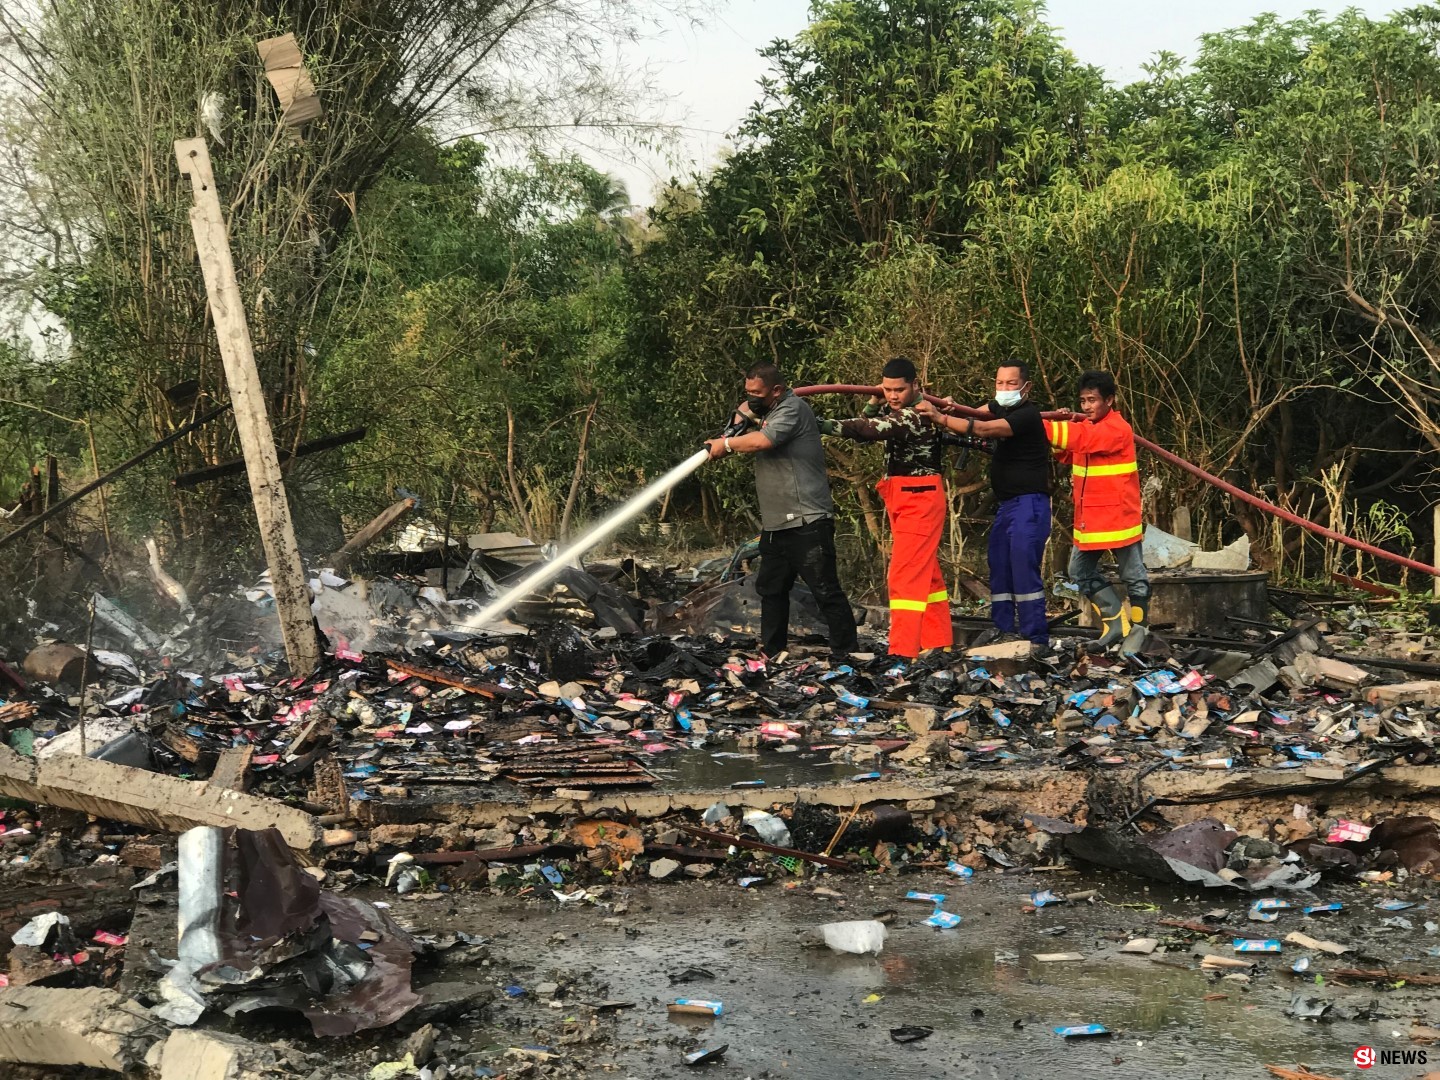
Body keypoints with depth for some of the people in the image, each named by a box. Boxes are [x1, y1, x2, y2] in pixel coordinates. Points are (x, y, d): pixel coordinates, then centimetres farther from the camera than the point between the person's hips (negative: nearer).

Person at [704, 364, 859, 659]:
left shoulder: (793, 407, -11)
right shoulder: (766, 412, 17)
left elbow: (763, 441, -23)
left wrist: (726, 444, -7)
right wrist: (743, 414, 9)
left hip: (807, 522, -10)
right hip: (775, 524, 10)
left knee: (825, 590, -9)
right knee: (771, 589, 15)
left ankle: (847, 653, -6)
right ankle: (771, 652, 24)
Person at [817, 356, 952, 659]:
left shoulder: (918, 415, -19)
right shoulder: (895, 410, 12)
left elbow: (876, 429, -33)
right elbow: (865, 434, 13)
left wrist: (828, 425, -39)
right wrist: (874, 404, -3)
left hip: (919, 500, -10)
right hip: (903, 500, 10)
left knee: (905, 575, -14)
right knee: (927, 573, 15)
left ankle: (902, 651, -16)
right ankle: (937, 642, 23)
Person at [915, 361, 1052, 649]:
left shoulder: (1027, 415, -17)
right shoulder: (1001, 407, 14)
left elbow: (983, 430, -27)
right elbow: (976, 416, 11)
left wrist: (940, 418, -32)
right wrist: (953, 409, -11)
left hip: (1029, 503, -10)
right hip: (1007, 503, 10)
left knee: (1024, 570, -13)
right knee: (999, 567, 12)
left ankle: (1037, 639, -11)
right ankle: (1003, 627, 21)